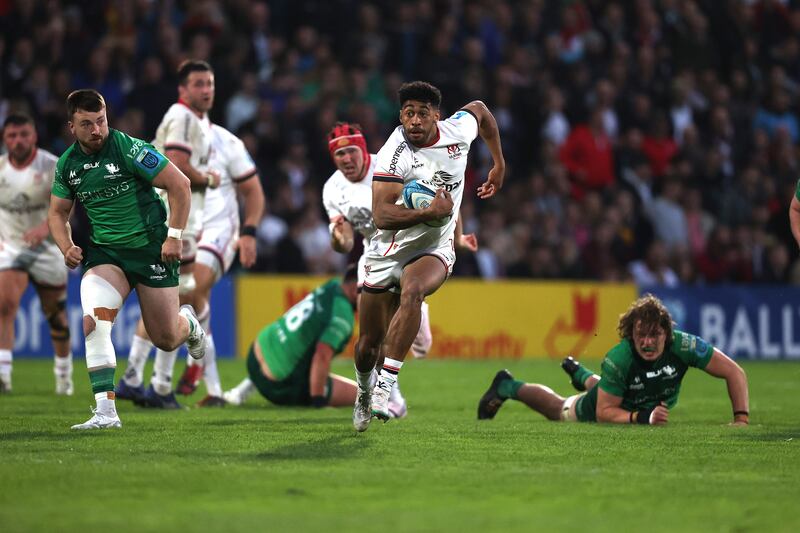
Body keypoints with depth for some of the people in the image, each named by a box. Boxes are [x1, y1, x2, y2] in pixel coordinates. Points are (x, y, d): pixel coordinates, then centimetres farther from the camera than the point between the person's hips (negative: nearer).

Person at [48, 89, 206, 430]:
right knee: (92, 323, -23)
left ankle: (189, 323, 43)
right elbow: (58, 213, 16)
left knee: (165, 340, 3)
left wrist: (174, 236, -15)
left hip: (151, 248, -3)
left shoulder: (128, 149, -16)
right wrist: (66, 247, -3)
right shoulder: (67, 164, 1)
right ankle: (106, 411, -21)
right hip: (103, 252, 4)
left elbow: (179, 184, -13)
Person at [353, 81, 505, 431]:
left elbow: (479, 108, 18)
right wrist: (430, 213, -40)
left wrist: (499, 165, 23)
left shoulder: (458, 130, -8)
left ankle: (387, 383, -35)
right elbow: (381, 216, -30)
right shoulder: (394, 155, -21)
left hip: (434, 249, 1)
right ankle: (363, 391, 42)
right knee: (369, 344, 7)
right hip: (388, 251, -1)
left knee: (412, 292, -35)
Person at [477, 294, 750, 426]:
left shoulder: (683, 346, -40)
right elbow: (604, 412, -37)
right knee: (559, 408, 26)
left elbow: (734, 373, -33)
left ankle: (581, 375, 68)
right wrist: (643, 418, -51)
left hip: (654, 409, 4)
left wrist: (741, 419, -42)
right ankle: (507, 387, 50)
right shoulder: (618, 359, -44)